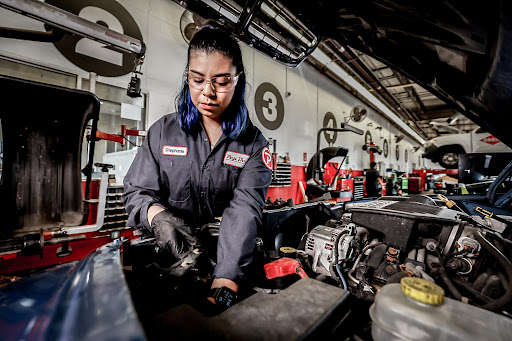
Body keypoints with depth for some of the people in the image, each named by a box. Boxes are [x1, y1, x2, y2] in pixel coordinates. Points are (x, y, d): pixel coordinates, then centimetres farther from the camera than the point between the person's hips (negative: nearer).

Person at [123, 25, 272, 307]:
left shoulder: (254, 144, -4)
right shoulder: (163, 131, 3)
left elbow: (244, 210, -18)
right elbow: (136, 192, 4)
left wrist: (223, 288, -29)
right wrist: (158, 216, -20)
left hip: (227, 260, 0)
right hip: (167, 254, 2)